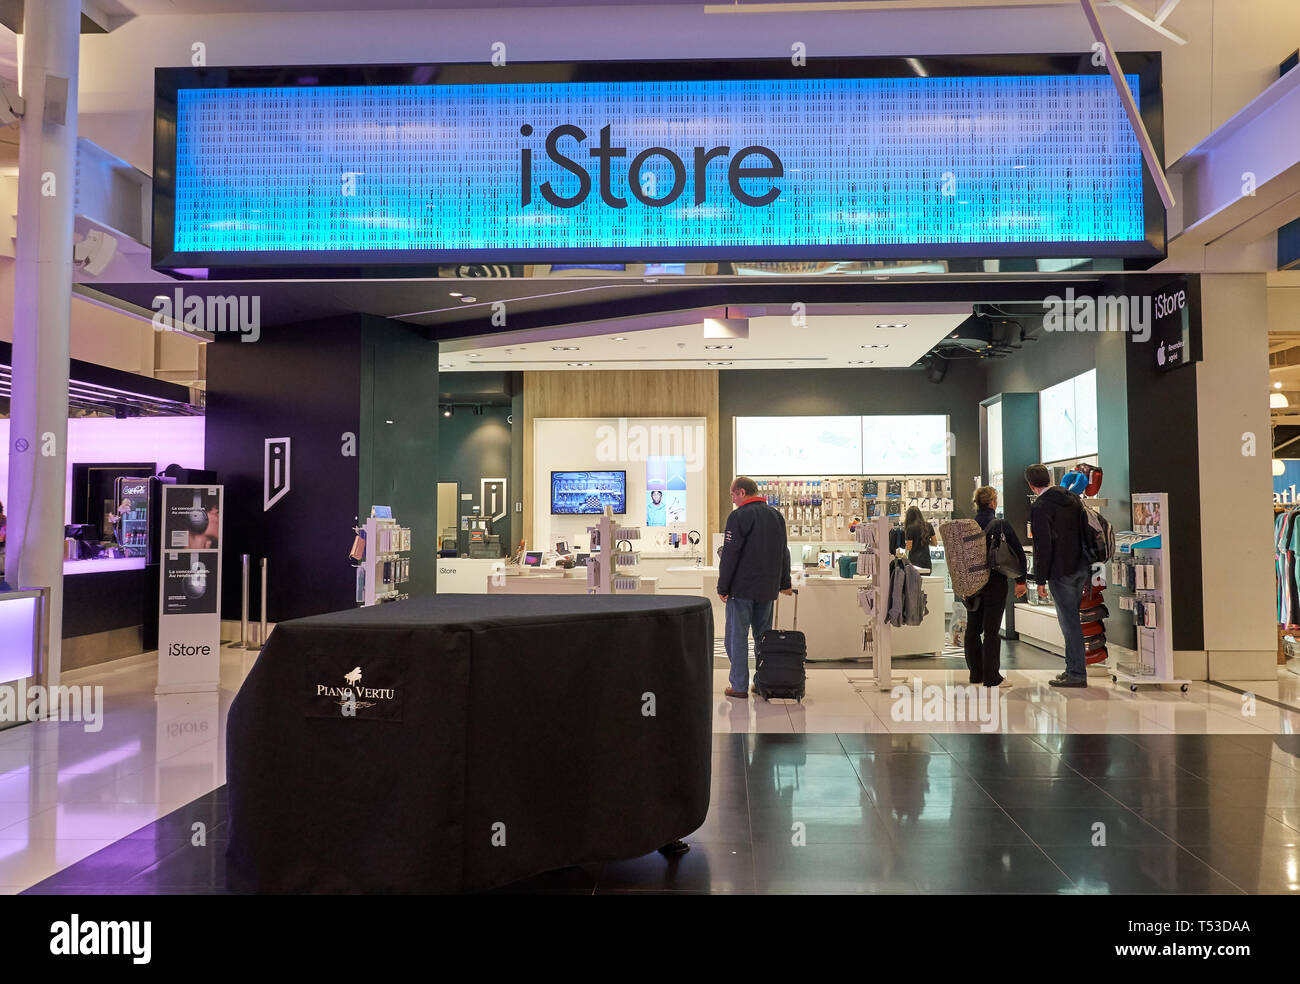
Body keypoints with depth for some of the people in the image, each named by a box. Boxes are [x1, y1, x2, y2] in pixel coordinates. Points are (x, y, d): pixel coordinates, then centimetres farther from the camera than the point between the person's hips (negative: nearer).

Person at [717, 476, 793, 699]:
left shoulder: (739, 516, -10)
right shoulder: (776, 515, 12)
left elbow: (729, 555, -13)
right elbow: (783, 552, 19)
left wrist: (722, 587, -8)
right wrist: (784, 583, 27)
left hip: (742, 588, -7)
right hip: (768, 588, 7)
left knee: (737, 636, 0)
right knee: (764, 636, 14)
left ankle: (739, 686, 1)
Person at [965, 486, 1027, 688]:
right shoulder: (1001, 525, -10)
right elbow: (1019, 554, -7)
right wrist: (1020, 581, 1)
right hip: (995, 584, -4)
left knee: (973, 629, 13)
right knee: (991, 630, 0)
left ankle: (976, 673, 21)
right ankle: (991, 677, 3)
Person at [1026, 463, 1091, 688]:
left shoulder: (1039, 507, -14)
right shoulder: (1072, 498, 10)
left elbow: (1043, 546, -17)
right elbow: (1085, 532, 13)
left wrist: (1040, 580, -11)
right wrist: (1087, 572, 19)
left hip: (1061, 571, -8)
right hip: (1081, 567, 8)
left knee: (1069, 622, -2)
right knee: (1071, 619, 16)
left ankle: (1077, 674, 3)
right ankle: (1073, 668, 23)